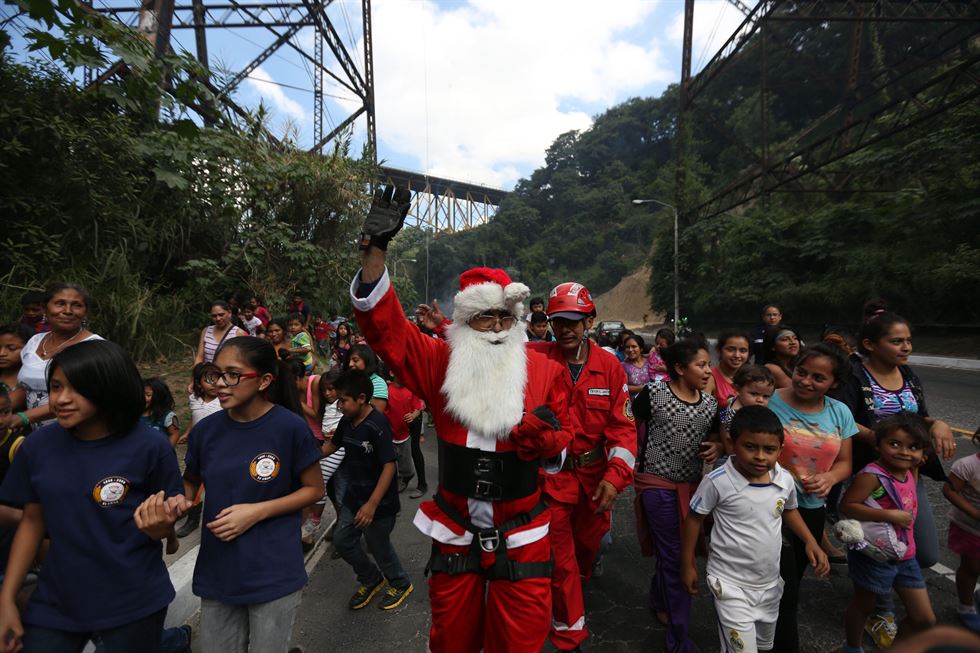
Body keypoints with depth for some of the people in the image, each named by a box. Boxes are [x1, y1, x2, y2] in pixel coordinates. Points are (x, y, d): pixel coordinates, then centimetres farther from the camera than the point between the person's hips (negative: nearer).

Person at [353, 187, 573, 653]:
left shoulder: (545, 370, -4)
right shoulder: (442, 365, -6)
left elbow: (563, 437, 2)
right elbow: (385, 326, -13)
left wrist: (544, 432, -22)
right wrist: (375, 248, -22)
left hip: (521, 535, 0)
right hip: (455, 532, 1)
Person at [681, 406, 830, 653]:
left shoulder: (785, 480, -10)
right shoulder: (718, 482, -25)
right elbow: (694, 519, -11)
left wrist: (811, 542, -1)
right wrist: (688, 565, -5)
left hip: (770, 583, 6)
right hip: (731, 585, -5)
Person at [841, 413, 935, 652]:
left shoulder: (909, 472, 1)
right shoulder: (872, 475, -25)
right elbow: (846, 506, -30)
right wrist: (890, 515, -31)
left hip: (905, 555, 7)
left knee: (925, 618, 14)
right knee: (863, 606, 15)